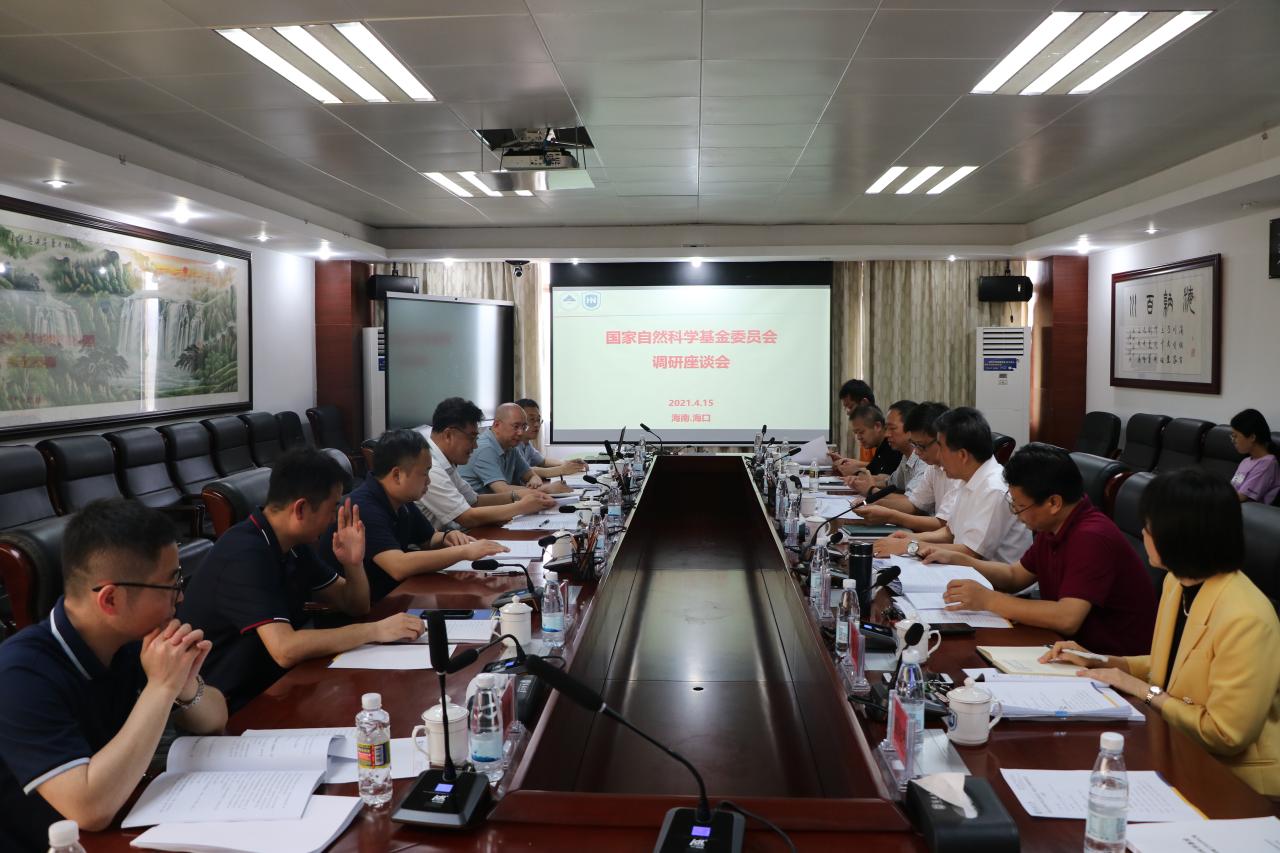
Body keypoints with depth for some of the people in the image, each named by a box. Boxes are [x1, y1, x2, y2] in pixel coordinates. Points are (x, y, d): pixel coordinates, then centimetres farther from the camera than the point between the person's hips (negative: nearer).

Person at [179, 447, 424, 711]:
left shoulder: (292, 546, 4)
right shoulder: (245, 555, -23)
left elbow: (356, 606, 11)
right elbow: (285, 649, -33)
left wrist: (354, 564, -9)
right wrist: (376, 630, -25)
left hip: (273, 686, 8)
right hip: (235, 710, -8)